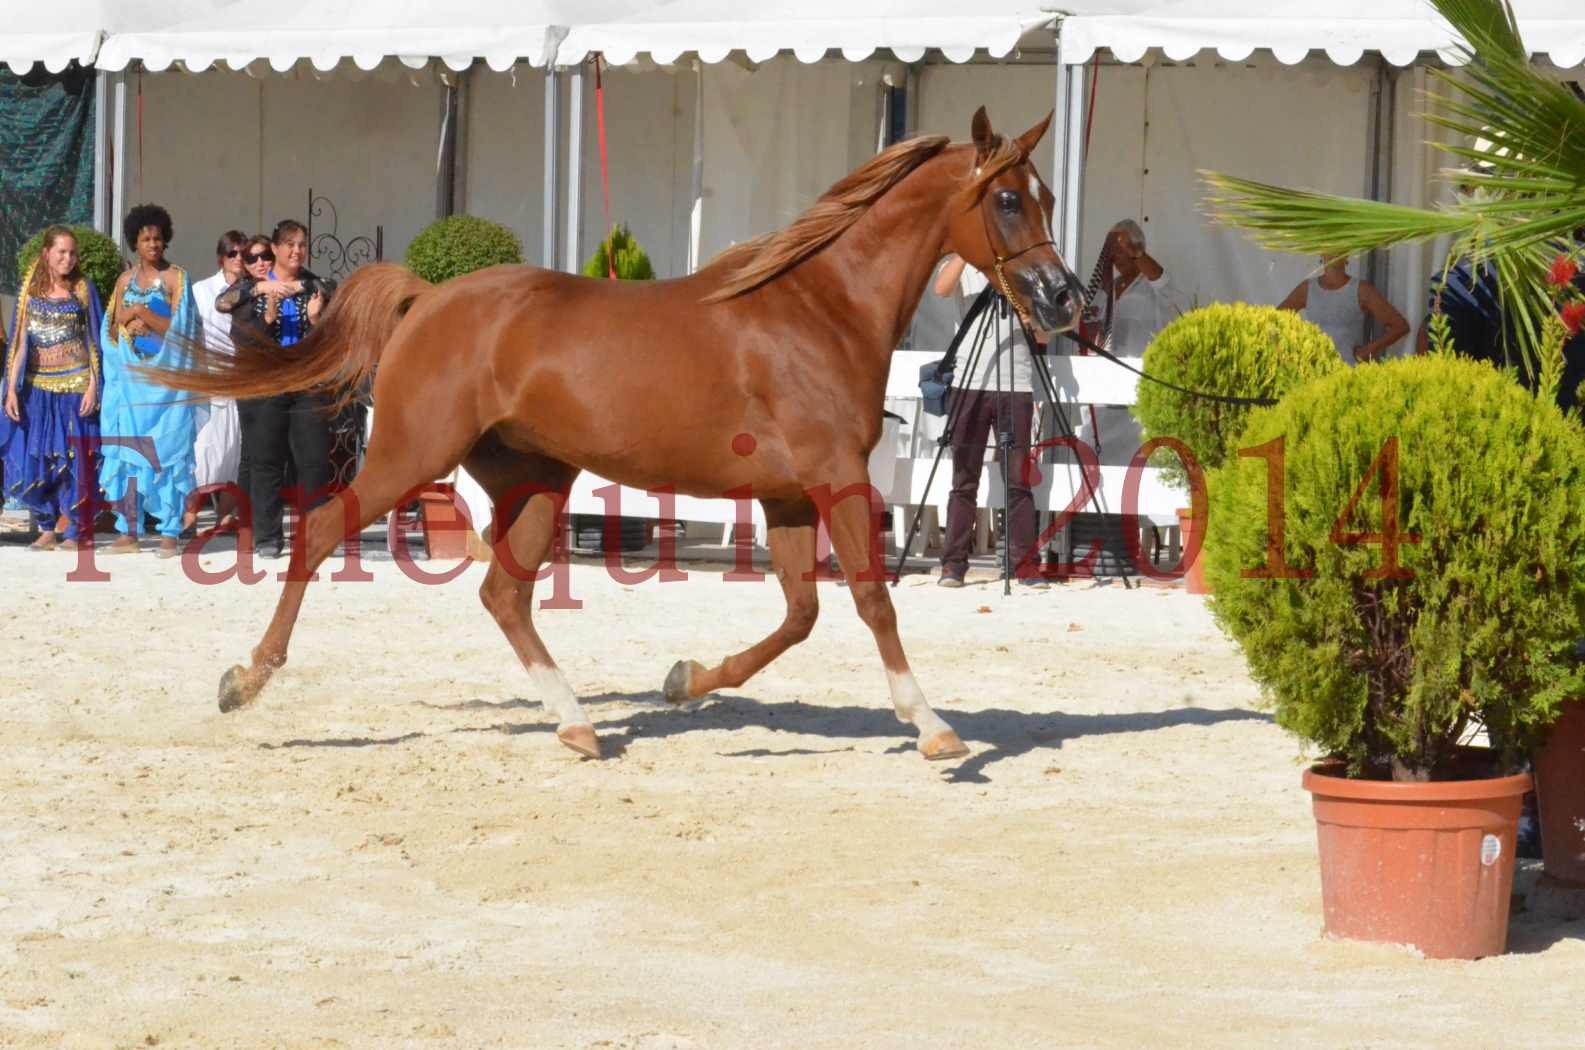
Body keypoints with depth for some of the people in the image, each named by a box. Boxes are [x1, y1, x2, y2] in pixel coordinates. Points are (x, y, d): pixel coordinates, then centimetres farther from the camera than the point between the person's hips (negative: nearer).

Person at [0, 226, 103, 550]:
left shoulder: (83, 289, 3)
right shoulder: (31, 289, 5)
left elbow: (94, 341, 3)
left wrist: (93, 387, -7)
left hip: (75, 386, -2)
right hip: (38, 386, 2)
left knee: (75, 460, -3)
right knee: (35, 460, 0)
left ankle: (74, 533, 2)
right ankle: (47, 529, 11)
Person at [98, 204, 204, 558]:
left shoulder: (175, 277, 0)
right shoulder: (126, 280, 13)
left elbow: (179, 329, -6)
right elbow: (110, 330, 11)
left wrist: (145, 314, -12)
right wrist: (131, 316, -7)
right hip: (130, 379, 5)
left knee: (166, 451, -6)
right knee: (127, 452, 2)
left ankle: (170, 532, -6)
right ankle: (128, 530, 5)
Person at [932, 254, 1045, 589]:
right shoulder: (964, 261, 9)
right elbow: (942, 288, -15)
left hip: (1016, 383, 0)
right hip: (971, 382, 0)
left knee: (1018, 479, -2)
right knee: (964, 479, -1)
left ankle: (1025, 563, 0)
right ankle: (954, 564, 1)